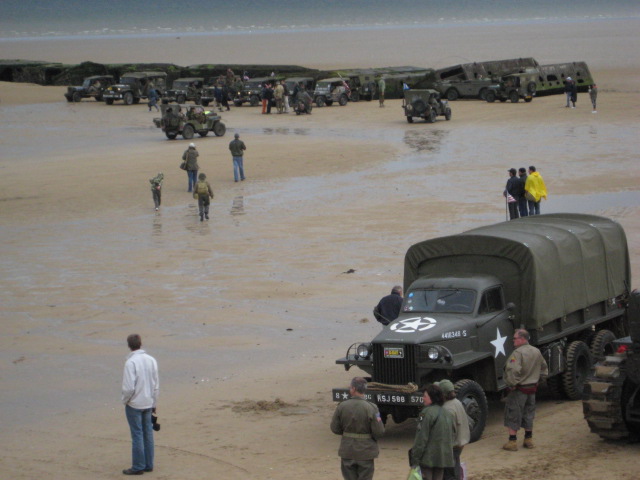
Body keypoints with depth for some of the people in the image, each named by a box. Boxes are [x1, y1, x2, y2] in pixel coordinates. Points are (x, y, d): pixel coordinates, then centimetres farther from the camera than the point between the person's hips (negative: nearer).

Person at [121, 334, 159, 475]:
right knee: (148, 434, 12)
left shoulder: (131, 362, -18)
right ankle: (148, 465, 18)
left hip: (134, 404, -6)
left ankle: (138, 467, 5)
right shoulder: (151, 360, 2)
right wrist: (153, 403, 16)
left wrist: (125, 400, -2)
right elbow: (156, 385, 7)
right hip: (148, 403, 6)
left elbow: (129, 387, -20)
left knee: (137, 436, 0)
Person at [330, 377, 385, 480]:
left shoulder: (341, 407, -9)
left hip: (347, 451, 2)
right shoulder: (371, 408, -15)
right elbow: (379, 432, -15)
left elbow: (335, 429, -1)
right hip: (365, 451, -2)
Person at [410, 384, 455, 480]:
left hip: (428, 458, -8)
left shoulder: (427, 413, -13)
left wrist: (415, 459, -13)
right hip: (444, 457, 8)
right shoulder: (447, 413, 12)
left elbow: (421, 438, -15)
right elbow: (451, 437, 17)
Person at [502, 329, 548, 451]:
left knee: (513, 416, 2)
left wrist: (511, 383, -20)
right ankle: (528, 440, 25)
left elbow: (513, 370, -32)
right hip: (532, 388, 8)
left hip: (518, 389, -8)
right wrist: (538, 379, 20)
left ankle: (512, 441, 1)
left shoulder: (518, 353, -21)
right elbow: (544, 368, 19)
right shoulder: (536, 352, 7)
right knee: (528, 415, 18)